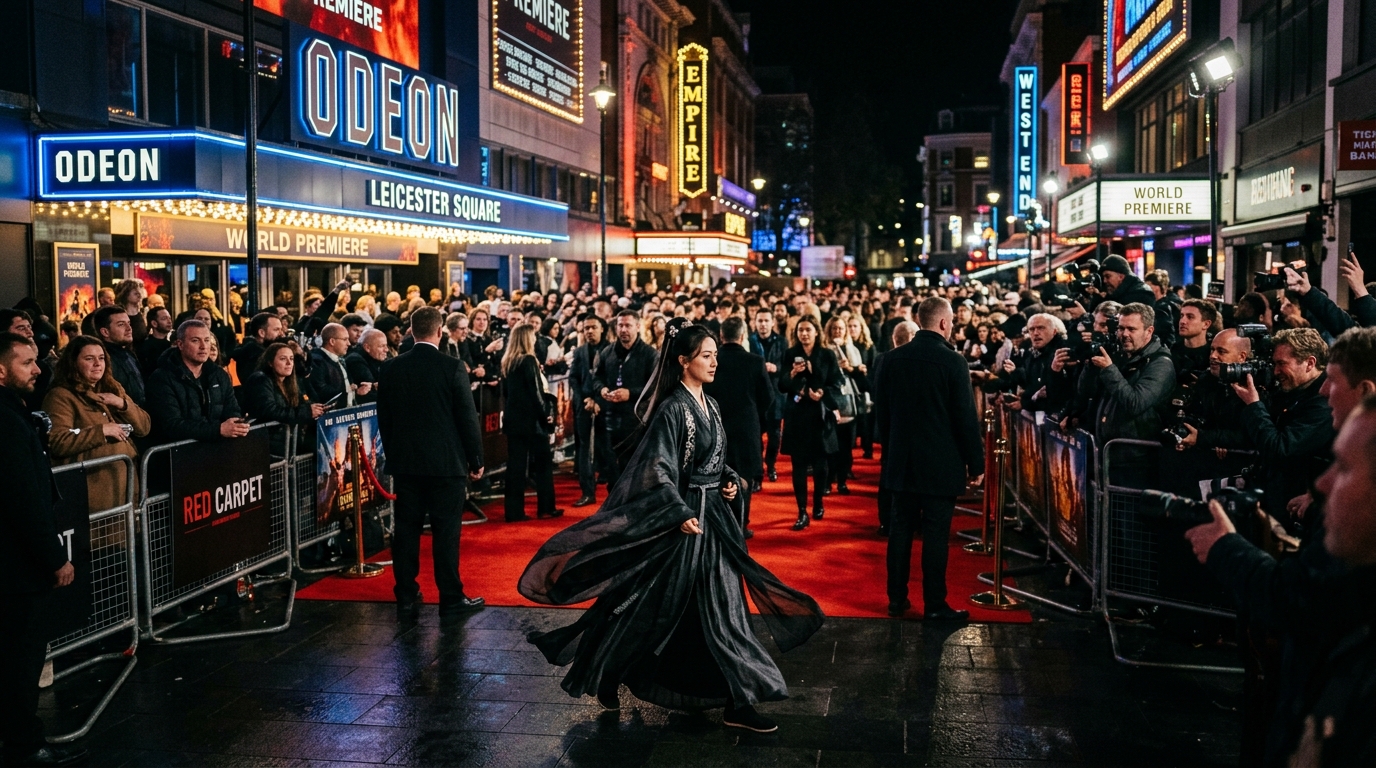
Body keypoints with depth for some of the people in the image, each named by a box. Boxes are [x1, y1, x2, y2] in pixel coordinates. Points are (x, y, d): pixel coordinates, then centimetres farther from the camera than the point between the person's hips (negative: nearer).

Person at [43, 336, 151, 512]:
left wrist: (123, 404, -4)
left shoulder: (113, 389, 16)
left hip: (128, 480, 6)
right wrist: (102, 430, -17)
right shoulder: (60, 396, -4)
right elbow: (57, 443, -17)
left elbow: (144, 428, 12)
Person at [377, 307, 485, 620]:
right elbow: (468, 417, -8)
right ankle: (451, 599, 7)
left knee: (406, 530, 8)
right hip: (447, 463, -4)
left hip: (405, 463, 4)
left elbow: (384, 418, 8)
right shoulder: (452, 367, -10)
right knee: (446, 532, 1)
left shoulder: (392, 368, 2)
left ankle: (406, 598, 14)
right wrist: (476, 460, 2)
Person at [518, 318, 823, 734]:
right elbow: (658, 470, -18)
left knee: (723, 607, 8)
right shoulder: (672, 409, -15)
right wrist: (681, 514, -22)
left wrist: (730, 481, 3)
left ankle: (738, 704, 13)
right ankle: (606, 675, 24)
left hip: (716, 514, 8)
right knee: (655, 607, 3)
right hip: (684, 517, -8)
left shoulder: (710, 405, 10)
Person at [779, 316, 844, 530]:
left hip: (820, 415, 0)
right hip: (797, 415, 0)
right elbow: (781, 386, 0)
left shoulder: (827, 355, 1)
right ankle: (802, 512, 2)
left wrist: (823, 394, -17)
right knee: (799, 464, -2)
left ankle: (818, 504, 29)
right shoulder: (790, 354, 2)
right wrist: (792, 374, -17)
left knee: (820, 463, 8)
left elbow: (836, 385, 0)